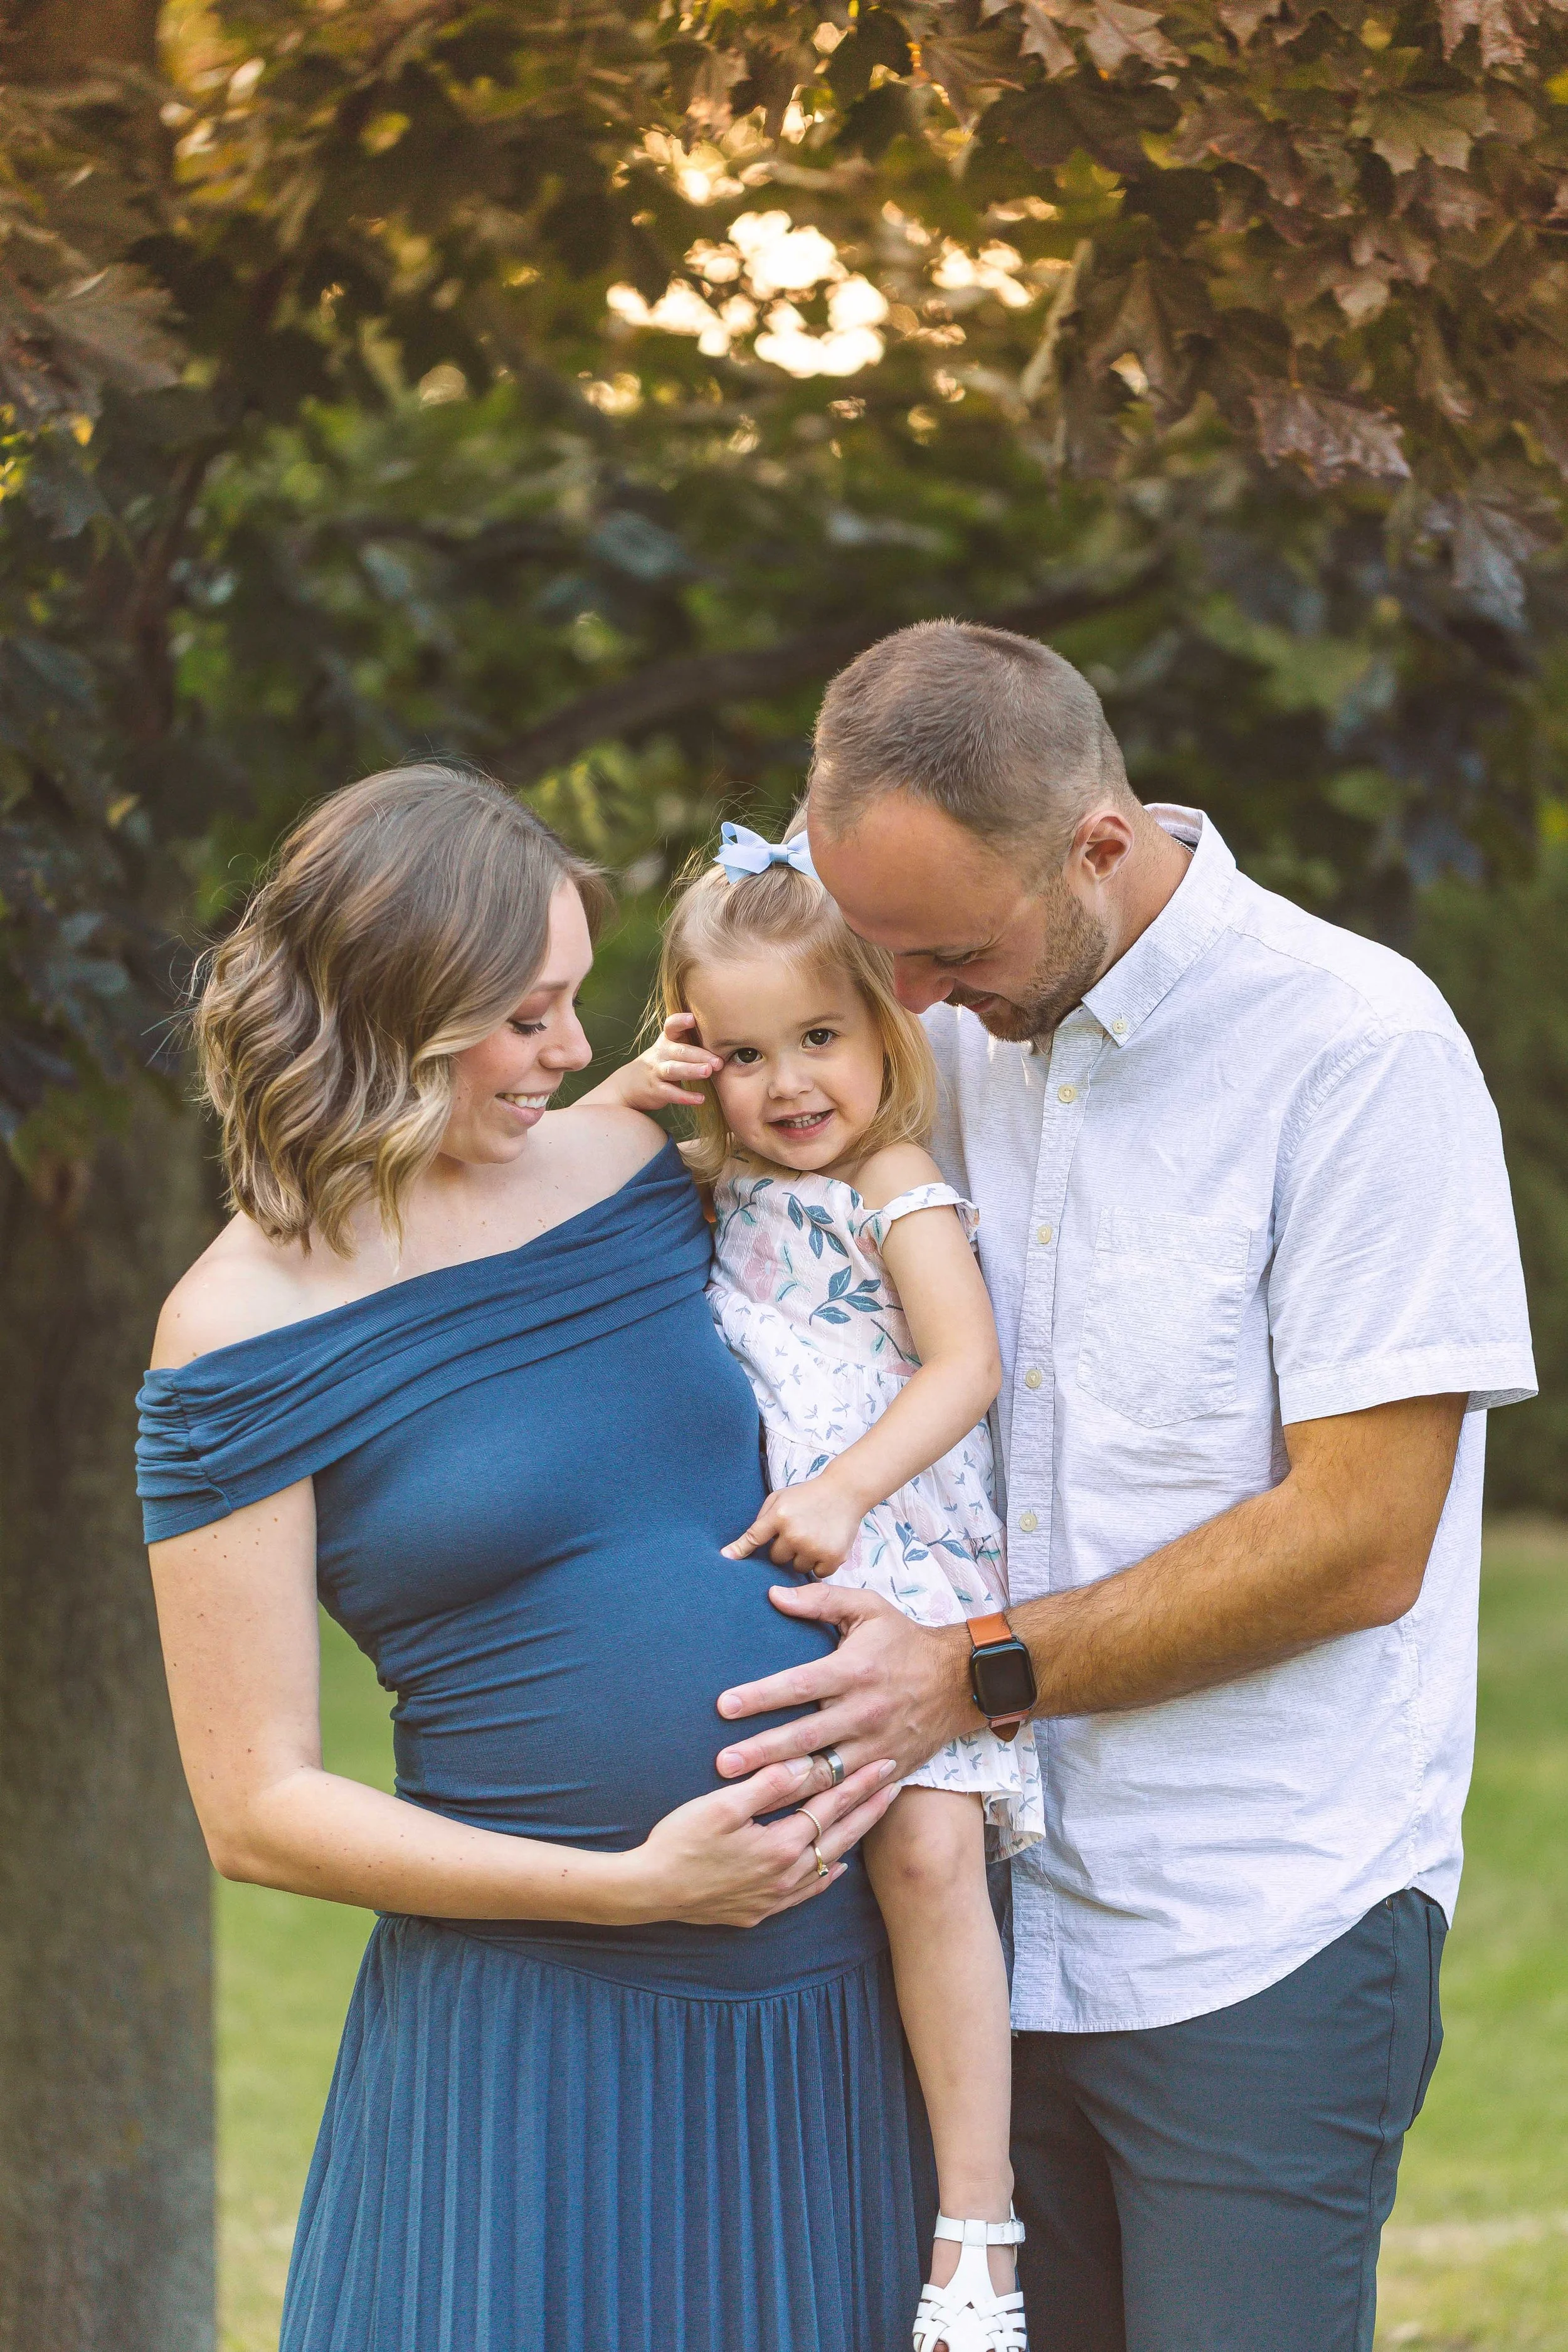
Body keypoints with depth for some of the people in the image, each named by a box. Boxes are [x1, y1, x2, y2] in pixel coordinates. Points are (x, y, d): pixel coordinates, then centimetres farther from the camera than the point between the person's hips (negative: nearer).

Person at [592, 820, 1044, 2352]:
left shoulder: (896, 1189, -2)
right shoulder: (706, 1193, 16)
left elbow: (965, 1367, -12)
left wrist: (845, 1490, -25)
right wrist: (619, 1106, 6)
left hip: (907, 1581, -6)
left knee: (924, 1846, -22)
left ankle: (977, 2225, -19)